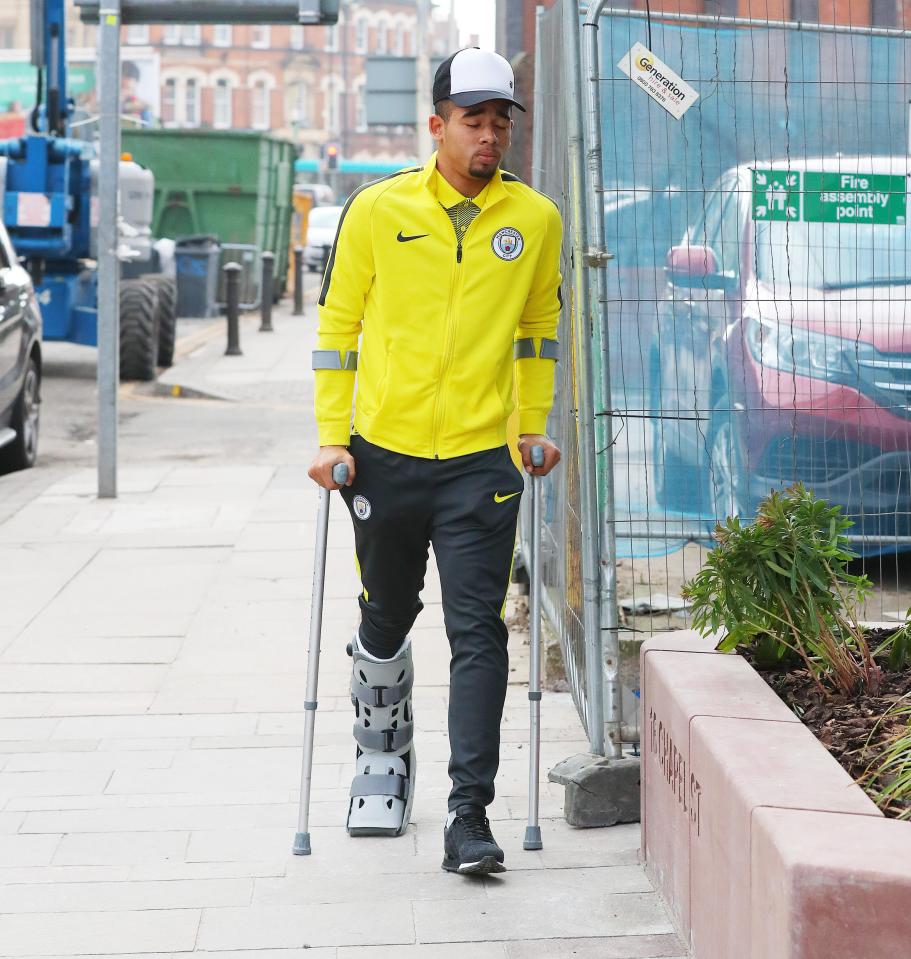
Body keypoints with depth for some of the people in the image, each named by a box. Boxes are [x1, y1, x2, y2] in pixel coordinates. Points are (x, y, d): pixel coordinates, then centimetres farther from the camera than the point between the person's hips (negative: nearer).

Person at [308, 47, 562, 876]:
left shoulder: (536, 219, 2)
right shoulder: (377, 211, -3)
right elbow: (338, 323, 3)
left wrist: (535, 427, 11)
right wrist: (332, 435, -2)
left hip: (482, 460, 0)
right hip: (385, 453, 1)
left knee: (478, 634, -8)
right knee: (386, 619, 16)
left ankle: (470, 818, -7)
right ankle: (383, 755, 42)